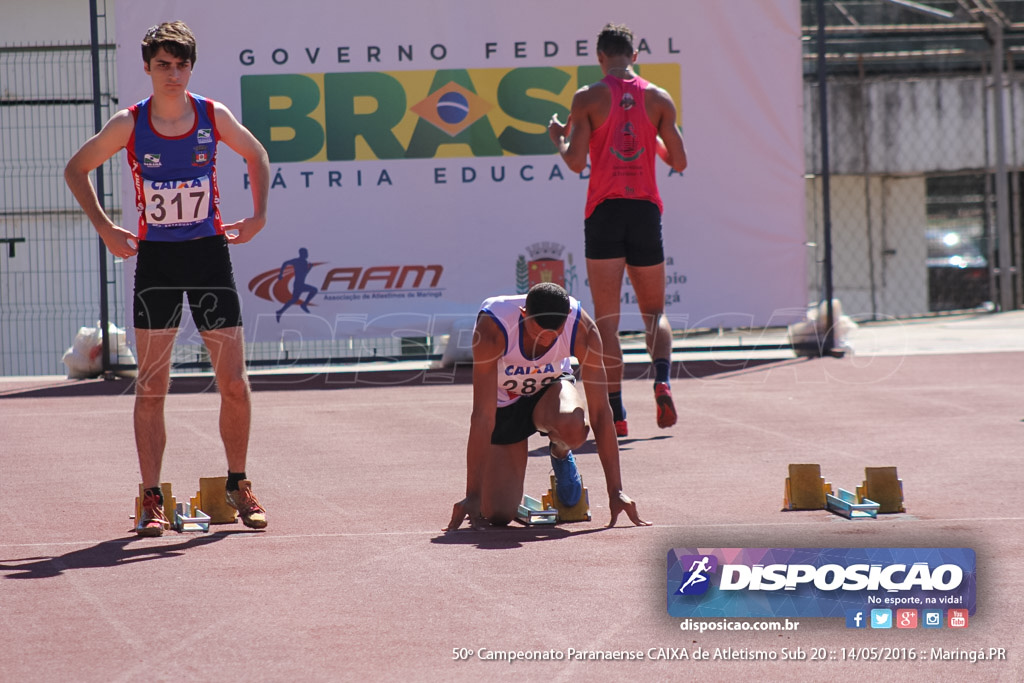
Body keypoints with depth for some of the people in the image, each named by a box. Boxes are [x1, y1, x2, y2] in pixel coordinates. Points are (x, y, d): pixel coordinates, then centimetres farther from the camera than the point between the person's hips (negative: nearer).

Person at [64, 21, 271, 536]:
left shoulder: (214, 117, -2)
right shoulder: (128, 125, -5)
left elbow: (256, 155, 17)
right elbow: (75, 170, 8)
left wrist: (258, 216, 9)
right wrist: (104, 228, 1)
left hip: (209, 252, 1)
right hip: (155, 259, -1)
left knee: (234, 384, 0)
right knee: (151, 387, -2)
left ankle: (238, 484, 19)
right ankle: (151, 500, 3)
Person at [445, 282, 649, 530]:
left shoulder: (582, 329, -29)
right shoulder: (492, 326, -35)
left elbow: (600, 411, -24)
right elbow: (483, 416, -35)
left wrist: (615, 492, -26)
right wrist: (473, 495, -35)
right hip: (503, 403, -1)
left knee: (571, 426, -38)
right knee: (498, 515, -13)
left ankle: (561, 454, 1)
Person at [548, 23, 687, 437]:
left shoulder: (588, 98, -2)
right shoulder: (659, 99, 5)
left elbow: (576, 162, -8)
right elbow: (679, 162, 6)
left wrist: (558, 139, 12)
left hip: (604, 210, -2)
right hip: (646, 209, 2)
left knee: (606, 319, 2)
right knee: (654, 312, 13)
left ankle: (616, 414, -4)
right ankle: (662, 381, -15)